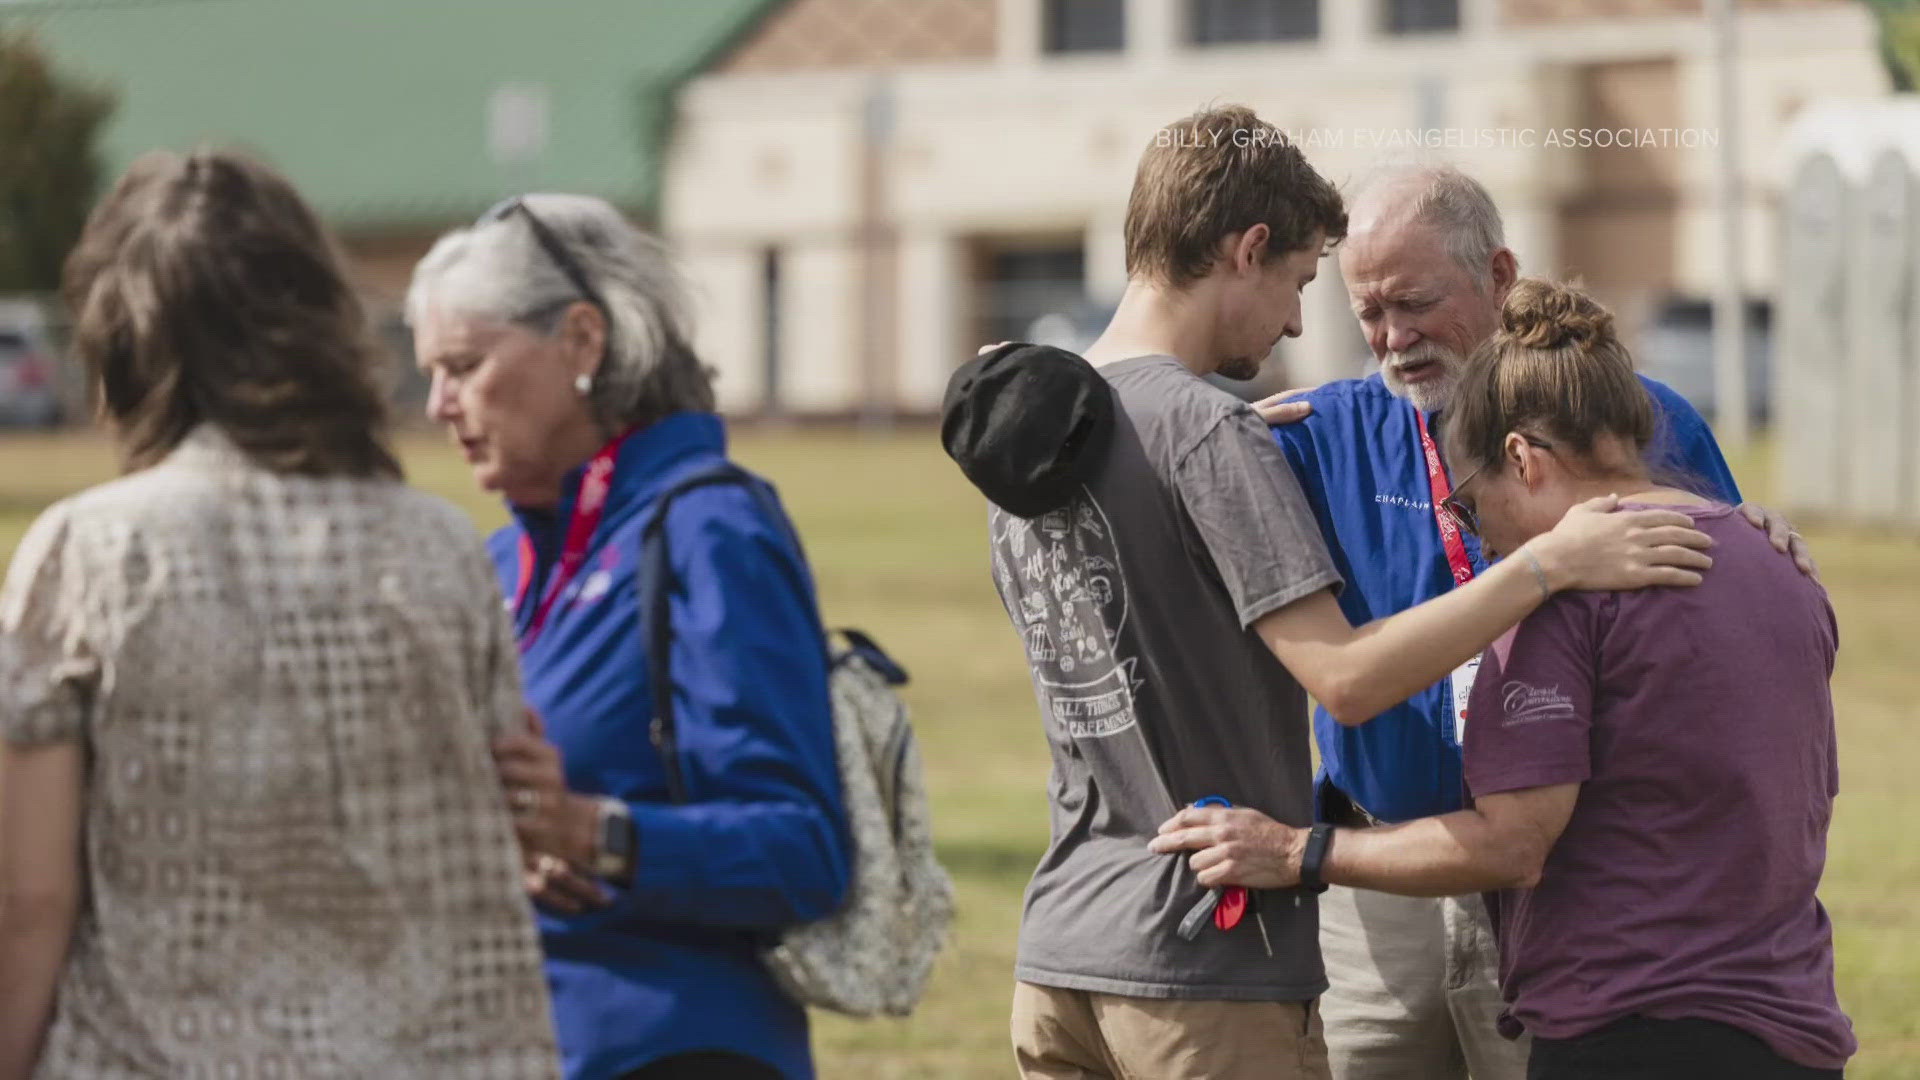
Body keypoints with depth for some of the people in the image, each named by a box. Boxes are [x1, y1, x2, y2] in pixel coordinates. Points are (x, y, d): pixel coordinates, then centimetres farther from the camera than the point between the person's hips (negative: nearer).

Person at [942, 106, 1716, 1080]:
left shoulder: (1020, 435, 11)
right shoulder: (1206, 434, -15)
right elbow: (1345, 679, -21)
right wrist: (1550, 561, -19)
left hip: (1055, 960, 8)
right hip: (1207, 972, -8)